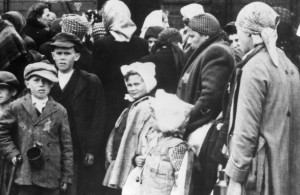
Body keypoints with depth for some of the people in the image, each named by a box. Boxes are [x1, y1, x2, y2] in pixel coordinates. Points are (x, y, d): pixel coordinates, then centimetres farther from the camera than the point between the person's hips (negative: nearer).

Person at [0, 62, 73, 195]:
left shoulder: (59, 111, 4)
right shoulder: (16, 107, 3)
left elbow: (67, 145, 5)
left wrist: (67, 176, 3)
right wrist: (12, 153, -1)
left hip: (52, 178, 1)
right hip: (26, 173, -1)